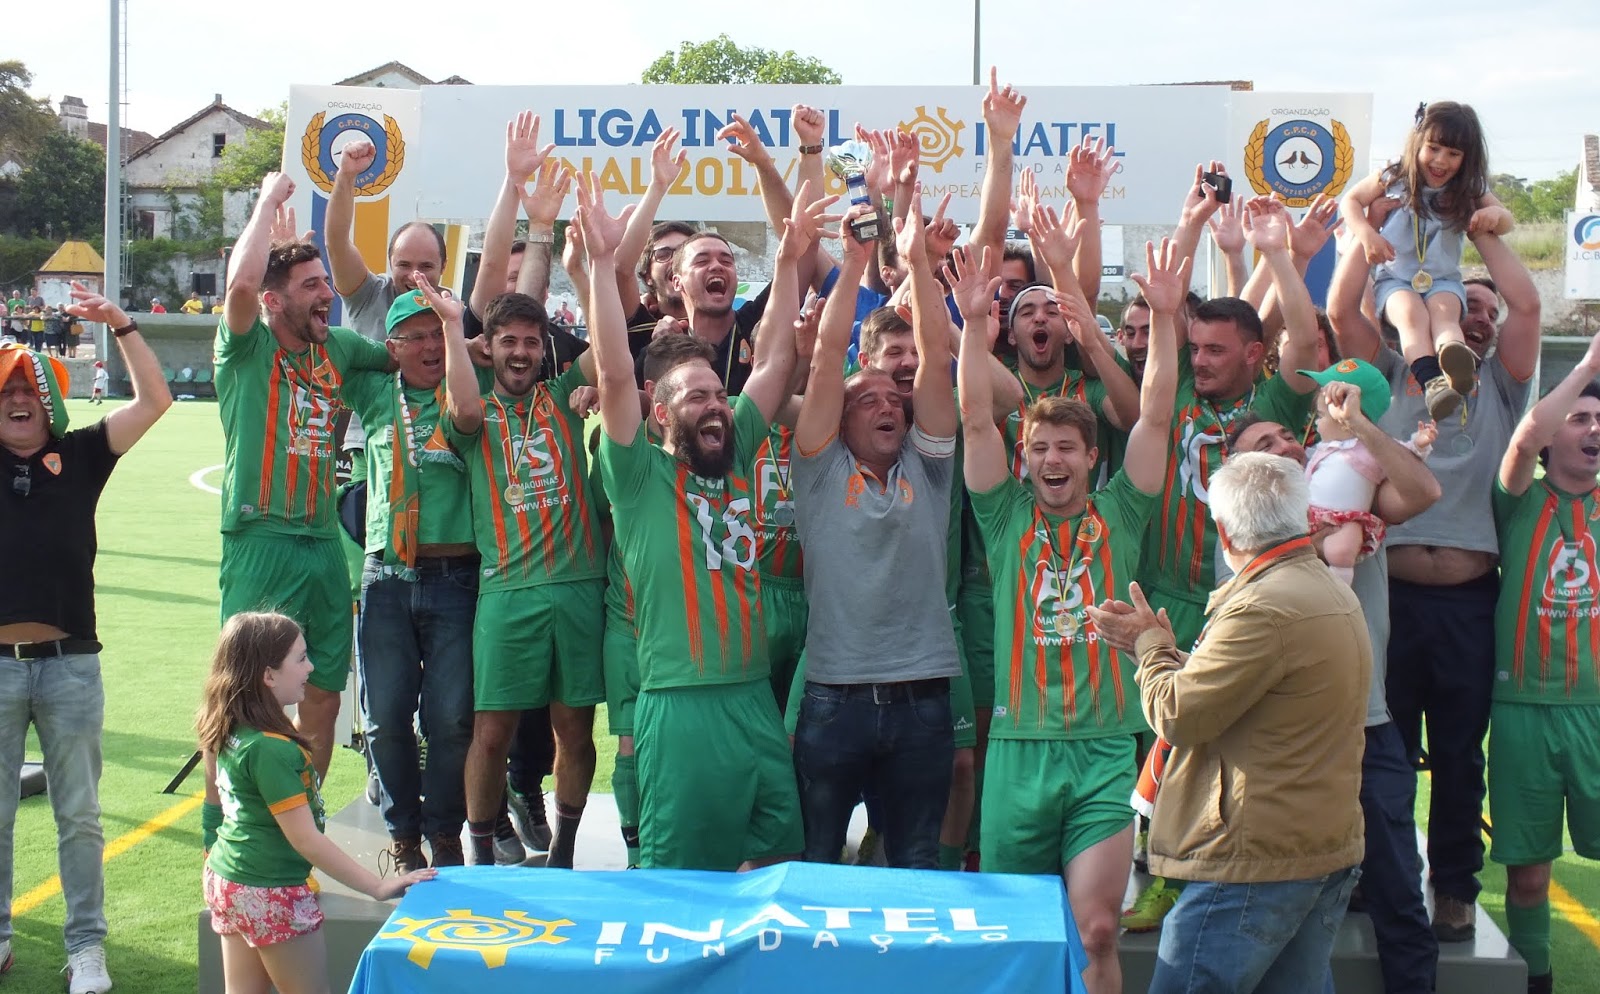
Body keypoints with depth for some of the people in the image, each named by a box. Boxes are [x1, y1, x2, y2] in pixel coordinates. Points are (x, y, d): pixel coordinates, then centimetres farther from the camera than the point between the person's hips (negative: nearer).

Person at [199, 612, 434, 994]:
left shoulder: (232, 731, 0)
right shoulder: (271, 750, -26)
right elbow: (306, 839, -24)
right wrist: (378, 887, -21)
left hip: (226, 877, 9)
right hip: (270, 894, -8)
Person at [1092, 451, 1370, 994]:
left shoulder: (1263, 608, -21)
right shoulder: (1335, 594, 13)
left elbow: (1178, 716, -17)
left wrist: (1150, 647, 0)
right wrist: (1164, 650, 12)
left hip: (1256, 863, -10)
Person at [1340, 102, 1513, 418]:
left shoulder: (1470, 191, 4)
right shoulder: (1393, 179, 1)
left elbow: (1506, 220, 7)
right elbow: (1350, 201, 7)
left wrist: (1494, 215, -21)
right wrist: (1366, 233, -14)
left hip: (1443, 279, 1)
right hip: (1394, 278, -1)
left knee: (1445, 312, -34)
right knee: (1412, 312, -35)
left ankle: (1455, 362, -68)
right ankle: (1432, 383, -58)